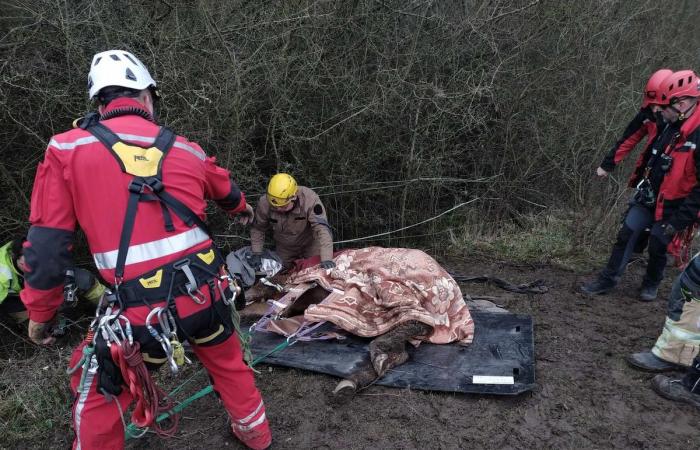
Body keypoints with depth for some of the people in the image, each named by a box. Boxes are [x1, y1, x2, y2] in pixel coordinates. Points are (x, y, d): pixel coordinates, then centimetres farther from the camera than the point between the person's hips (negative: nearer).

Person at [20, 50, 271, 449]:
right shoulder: (185, 150, 10)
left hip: (142, 311, -4)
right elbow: (226, 189, 31)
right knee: (228, 362, 31)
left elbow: (47, 244, -2)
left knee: (98, 396, 23)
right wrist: (243, 208, 55)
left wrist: (40, 314, 12)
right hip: (205, 293, 4)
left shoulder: (67, 149, -2)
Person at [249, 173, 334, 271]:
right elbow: (257, 229, -8)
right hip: (284, 247, 3)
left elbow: (322, 229, -43)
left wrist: (326, 259, -53)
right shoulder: (264, 204, -27)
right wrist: (256, 253, -18)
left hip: (310, 244, -2)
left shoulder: (310, 199, -37)